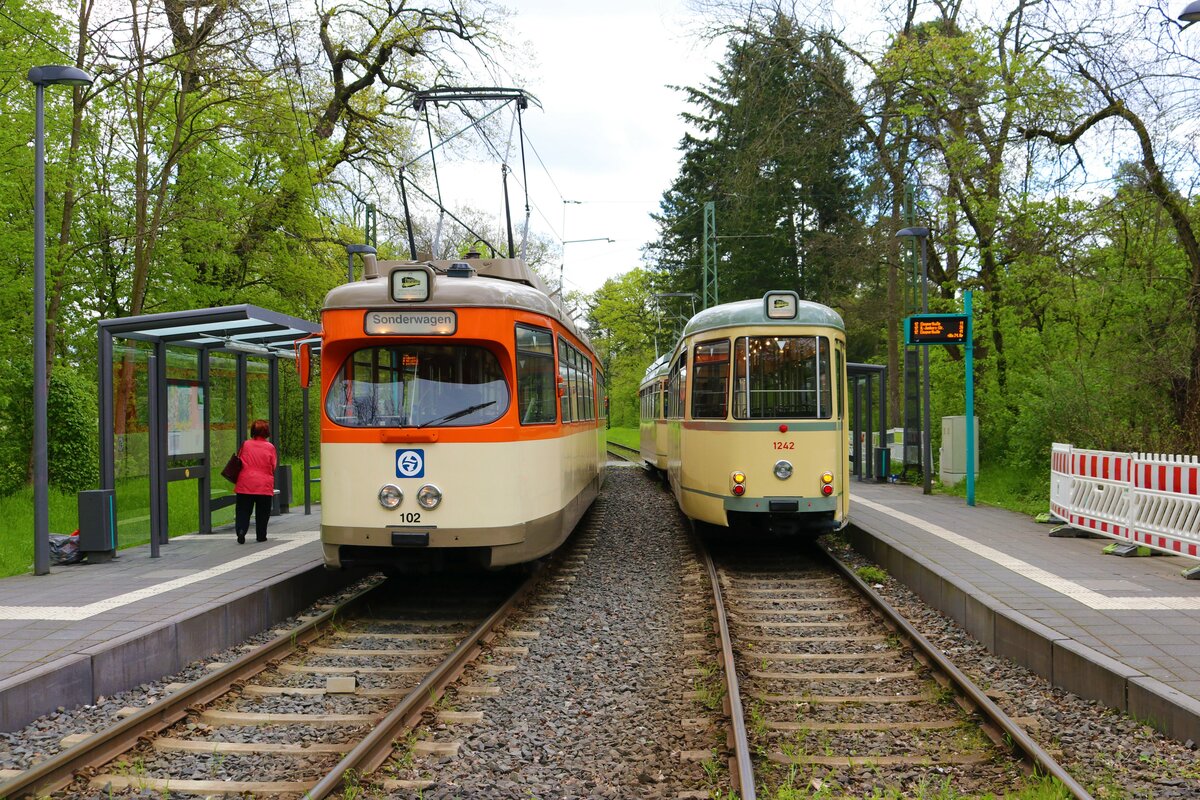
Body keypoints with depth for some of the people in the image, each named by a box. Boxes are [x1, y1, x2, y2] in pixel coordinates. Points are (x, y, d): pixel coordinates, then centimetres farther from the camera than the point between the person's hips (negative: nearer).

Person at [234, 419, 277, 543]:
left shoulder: (245, 445, -1)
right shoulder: (270, 447, -4)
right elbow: (273, 467, 1)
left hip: (245, 483, 1)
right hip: (264, 485, -1)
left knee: (243, 511, 6)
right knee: (262, 512, 11)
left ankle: (241, 530, -13)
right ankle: (261, 535, 15)